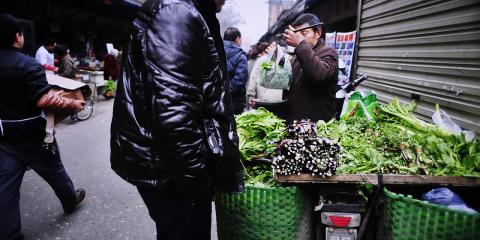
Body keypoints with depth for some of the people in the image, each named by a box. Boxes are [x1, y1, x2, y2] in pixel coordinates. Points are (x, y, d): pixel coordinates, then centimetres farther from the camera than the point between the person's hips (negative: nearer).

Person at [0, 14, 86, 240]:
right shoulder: (29, 64, -20)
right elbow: (44, 100, -27)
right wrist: (72, 104, -15)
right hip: (30, 133, -5)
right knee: (53, 170, 17)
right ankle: (70, 201, 40)